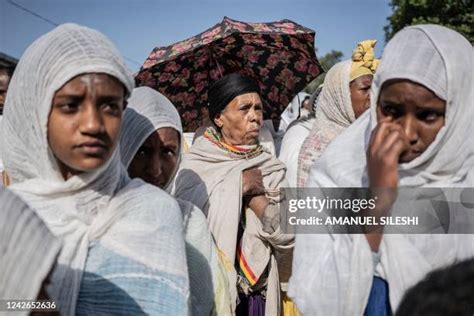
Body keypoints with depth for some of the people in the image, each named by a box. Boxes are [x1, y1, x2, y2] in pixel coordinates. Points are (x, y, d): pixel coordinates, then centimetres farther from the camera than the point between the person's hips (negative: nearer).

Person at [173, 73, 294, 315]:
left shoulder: (270, 168, 1)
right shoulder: (194, 165, -6)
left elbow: (287, 238, -6)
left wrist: (255, 194, -16)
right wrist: (238, 185, -16)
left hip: (257, 291, 3)